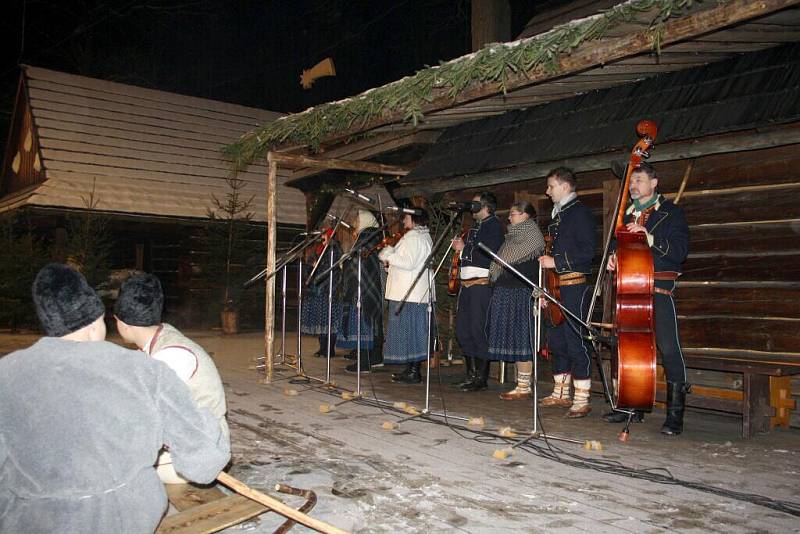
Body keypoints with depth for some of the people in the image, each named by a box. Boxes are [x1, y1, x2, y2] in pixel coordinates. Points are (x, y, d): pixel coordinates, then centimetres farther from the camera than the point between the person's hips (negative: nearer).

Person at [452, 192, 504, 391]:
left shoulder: (494, 225, -5)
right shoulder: (475, 226, 23)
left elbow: (488, 253, -18)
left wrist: (464, 249, -10)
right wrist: (460, 248, 8)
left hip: (481, 283, -9)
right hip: (467, 283, 9)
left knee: (478, 330, -8)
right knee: (462, 329, 11)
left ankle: (481, 378, 0)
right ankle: (471, 374, 21)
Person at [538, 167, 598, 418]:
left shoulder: (580, 212, -7)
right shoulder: (557, 215, 20)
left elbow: (588, 250, -16)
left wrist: (556, 261, -17)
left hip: (574, 286, -9)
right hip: (556, 286, 9)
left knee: (575, 342, -8)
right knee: (556, 341, 12)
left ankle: (582, 400, -3)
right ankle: (560, 393, 23)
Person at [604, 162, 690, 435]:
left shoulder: (670, 212, 2)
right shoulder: (627, 215, 19)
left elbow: (680, 250, -9)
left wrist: (650, 239, -20)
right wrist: (614, 257, 6)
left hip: (659, 289, -6)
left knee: (668, 349, -10)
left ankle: (675, 414, -2)